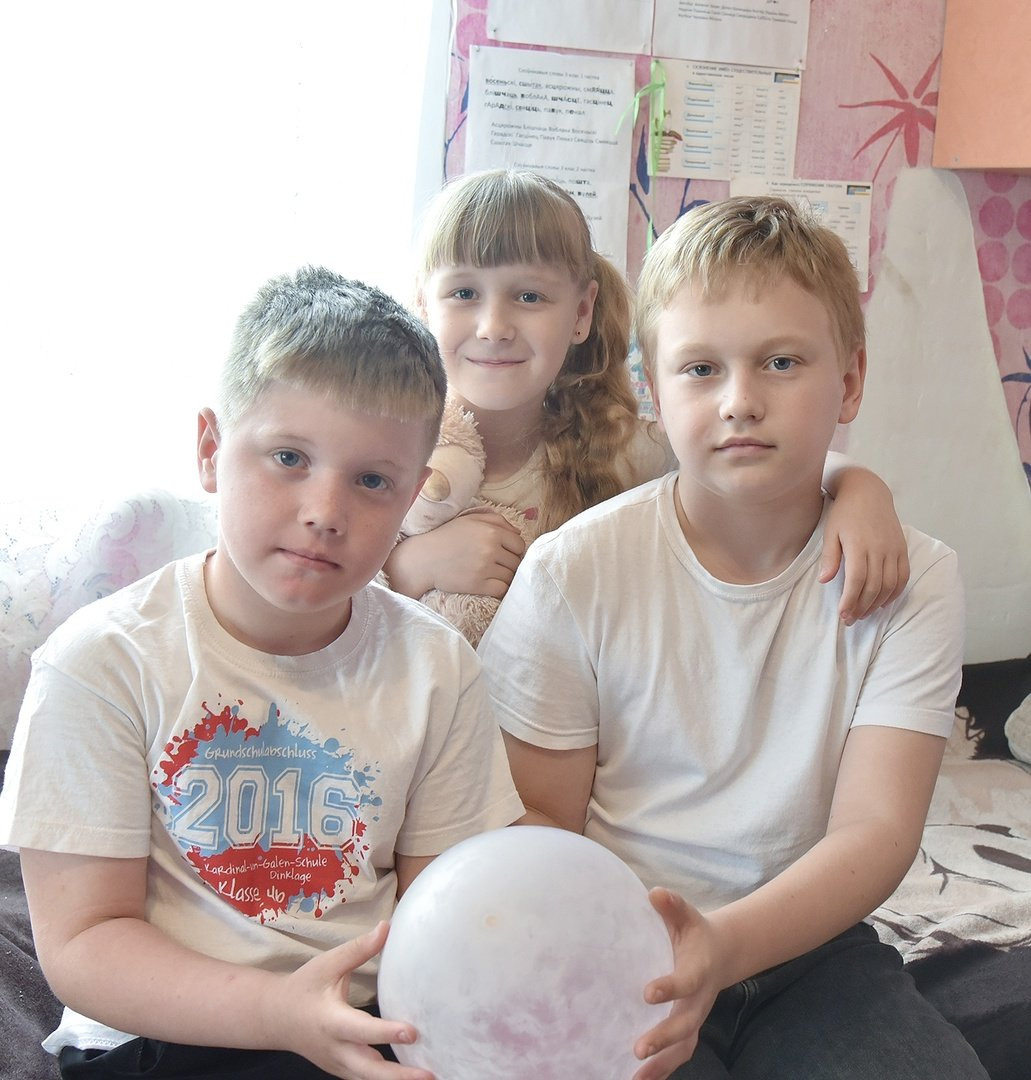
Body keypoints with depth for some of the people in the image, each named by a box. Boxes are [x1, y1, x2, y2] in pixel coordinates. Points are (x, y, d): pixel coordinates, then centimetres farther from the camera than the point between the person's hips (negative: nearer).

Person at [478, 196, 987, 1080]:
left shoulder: (911, 579, -5)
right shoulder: (572, 573, -9)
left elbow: (876, 829, -12)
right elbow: (542, 816, -5)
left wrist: (724, 943, -30)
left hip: (806, 940, 2)